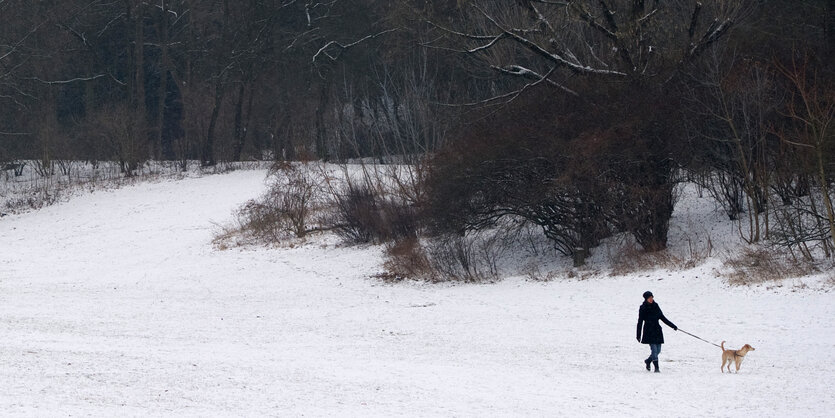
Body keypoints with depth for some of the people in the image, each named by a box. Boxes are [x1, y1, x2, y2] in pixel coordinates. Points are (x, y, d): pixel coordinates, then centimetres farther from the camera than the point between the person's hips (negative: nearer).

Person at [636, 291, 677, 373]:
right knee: (654, 349, -13)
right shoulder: (643, 308, -4)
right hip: (649, 331, -5)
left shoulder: (656, 306, 8)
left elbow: (662, 317, 15)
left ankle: (648, 361, 30)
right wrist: (638, 336, -2)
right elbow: (640, 322, -1)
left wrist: (672, 326, 13)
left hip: (657, 331, 5)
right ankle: (656, 368, -9)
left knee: (658, 350, 4)